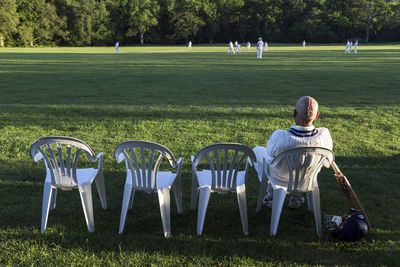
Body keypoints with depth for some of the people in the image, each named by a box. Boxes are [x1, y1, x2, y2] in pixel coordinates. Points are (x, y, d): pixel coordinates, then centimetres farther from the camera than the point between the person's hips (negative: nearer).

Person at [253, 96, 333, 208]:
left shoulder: (280, 137, -39)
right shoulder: (324, 134, -31)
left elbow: (270, 152, -14)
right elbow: (327, 162, -10)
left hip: (281, 176, -2)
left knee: (257, 150, 26)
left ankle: (271, 195, 29)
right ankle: (296, 196, 35)